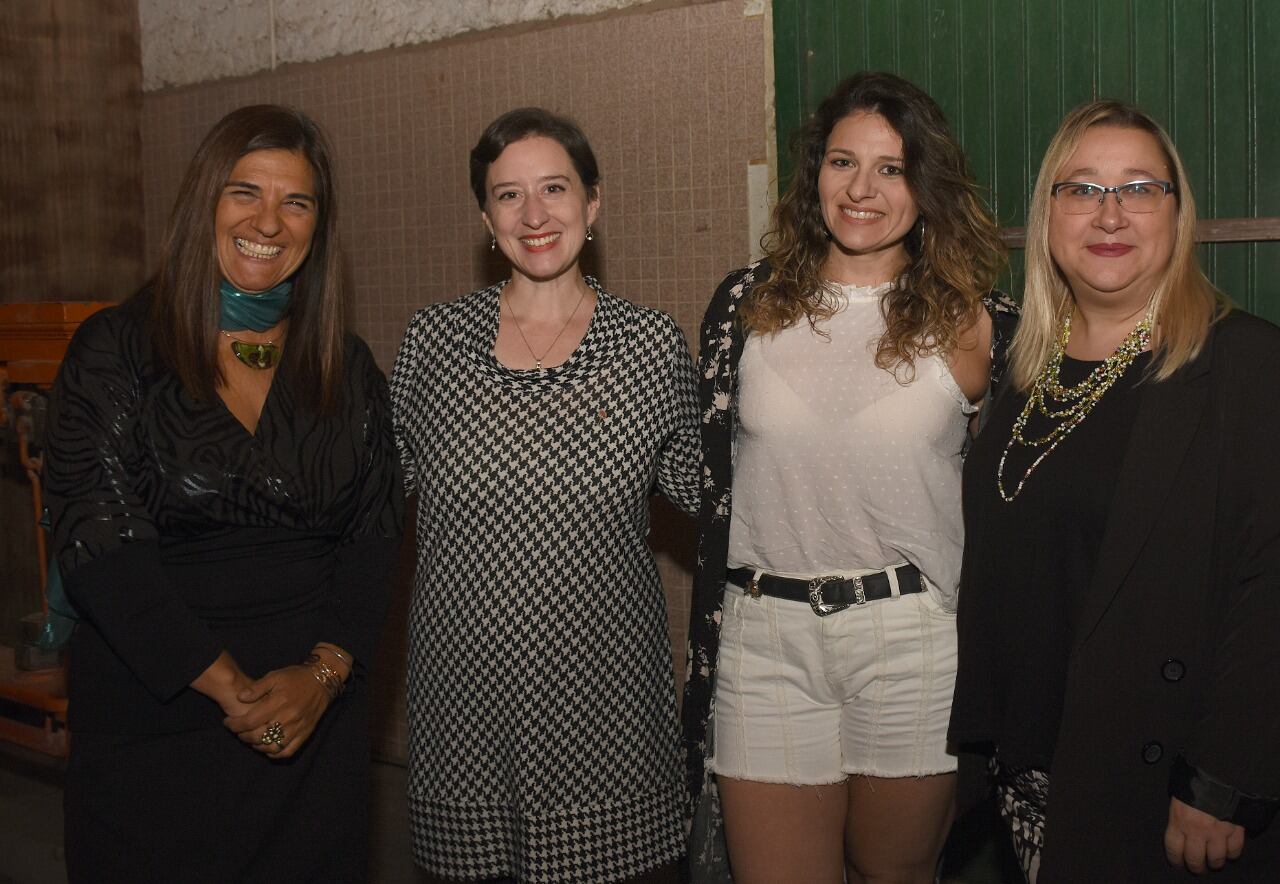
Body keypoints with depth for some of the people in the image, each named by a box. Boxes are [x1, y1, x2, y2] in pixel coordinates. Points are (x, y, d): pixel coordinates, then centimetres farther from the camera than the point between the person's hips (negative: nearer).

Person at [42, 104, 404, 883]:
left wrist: (324, 672, -13)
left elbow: (375, 533, 2)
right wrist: (227, 685, -16)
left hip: (316, 719, 3)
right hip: (153, 715, -2)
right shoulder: (116, 350, -4)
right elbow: (97, 537, -11)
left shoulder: (346, 367, 5)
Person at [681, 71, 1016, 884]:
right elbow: (712, 484, 9)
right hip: (765, 642, 1)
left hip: (913, 642, -1)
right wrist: (703, 657, 11)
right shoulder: (747, 305, 3)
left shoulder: (974, 328, -2)